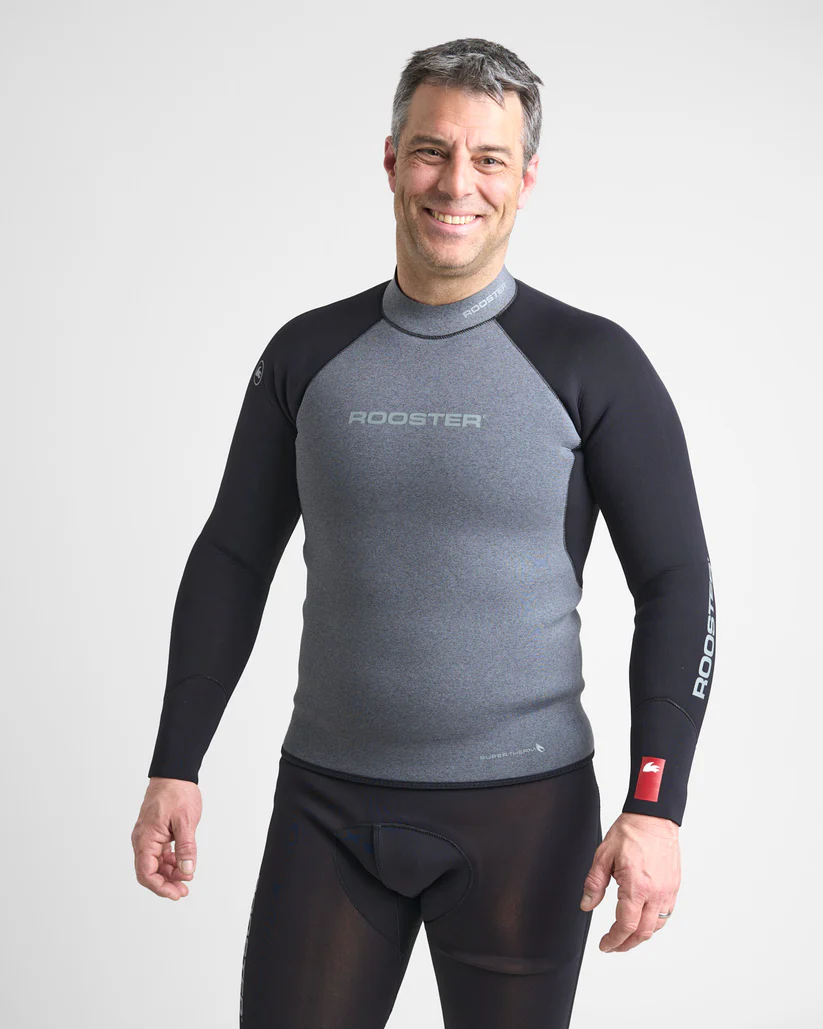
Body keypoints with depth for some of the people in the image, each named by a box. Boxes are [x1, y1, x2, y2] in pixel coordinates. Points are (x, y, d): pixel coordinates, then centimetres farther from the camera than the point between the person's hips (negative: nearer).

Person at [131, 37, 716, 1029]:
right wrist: (174, 768, 4)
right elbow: (233, 560, 9)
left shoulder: (591, 362, -5)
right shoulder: (309, 353, 4)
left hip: (522, 808, -2)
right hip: (326, 799, 2)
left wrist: (656, 807, -14)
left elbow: (676, 585, -5)